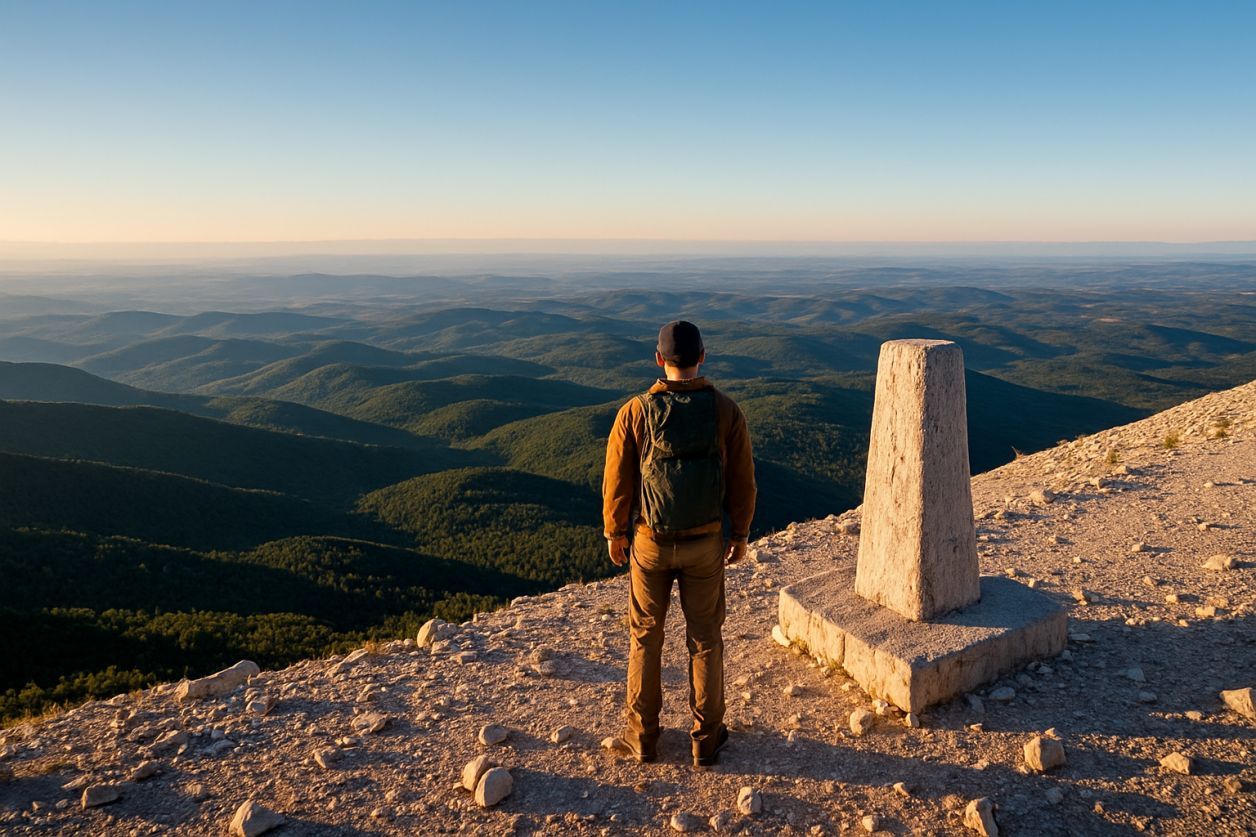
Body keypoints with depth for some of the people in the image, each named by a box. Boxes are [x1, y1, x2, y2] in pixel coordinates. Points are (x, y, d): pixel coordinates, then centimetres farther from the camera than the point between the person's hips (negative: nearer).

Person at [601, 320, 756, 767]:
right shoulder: (726, 411, -8)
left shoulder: (636, 412, -12)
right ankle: (706, 739, 25)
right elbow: (741, 481, -2)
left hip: (650, 544, -1)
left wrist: (615, 533, 8)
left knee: (645, 638, 14)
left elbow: (618, 481, -6)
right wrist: (740, 534, 11)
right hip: (706, 544, 1)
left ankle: (642, 737, 26)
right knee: (705, 639, 14)